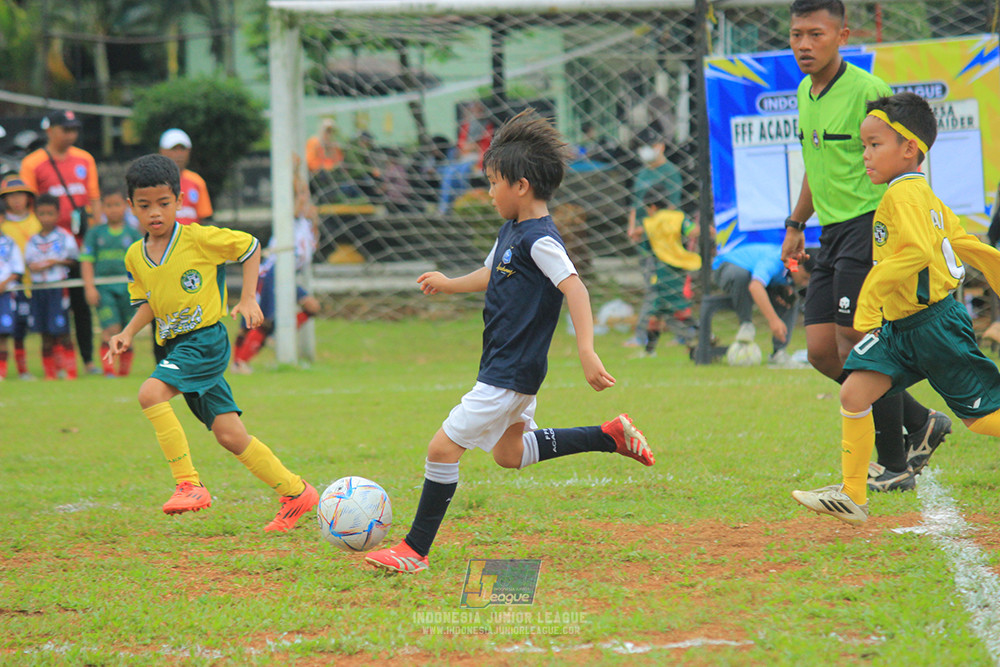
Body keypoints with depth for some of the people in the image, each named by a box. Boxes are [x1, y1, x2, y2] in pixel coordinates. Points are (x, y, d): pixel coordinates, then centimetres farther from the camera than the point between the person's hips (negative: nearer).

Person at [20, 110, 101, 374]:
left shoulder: (85, 159, 12)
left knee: (83, 302, 5)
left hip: (82, 242, 3)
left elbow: (94, 199, 15)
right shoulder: (32, 163, 0)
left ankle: (88, 359, 9)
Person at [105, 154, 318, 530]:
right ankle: (296, 493, 18)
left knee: (151, 393, -27)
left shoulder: (199, 239, -10)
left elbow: (250, 247, 2)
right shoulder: (135, 257, 7)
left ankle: (189, 484, -23)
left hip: (206, 339, -7)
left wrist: (247, 299, -4)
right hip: (177, 346, 7)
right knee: (230, 435, 5)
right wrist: (128, 333, 3)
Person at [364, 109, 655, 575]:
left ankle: (415, 550, 0)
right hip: (506, 367, 10)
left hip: (512, 374, -10)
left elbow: (574, 288, -30)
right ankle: (611, 436, 24)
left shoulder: (540, 239, -20)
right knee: (509, 454, 23)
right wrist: (450, 285, 40)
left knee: (443, 448, -8)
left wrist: (587, 353, -39)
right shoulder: (511, 231, 9)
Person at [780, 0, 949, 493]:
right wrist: (796, 224, 28)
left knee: (857, 350, -9)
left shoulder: (867, 92, -14)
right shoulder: (805, 93, 13)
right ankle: (920, 425, 19)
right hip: (833, 234, 9)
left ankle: (894, 467, 3)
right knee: (822, 351, 5)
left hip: (870, 228, -9)